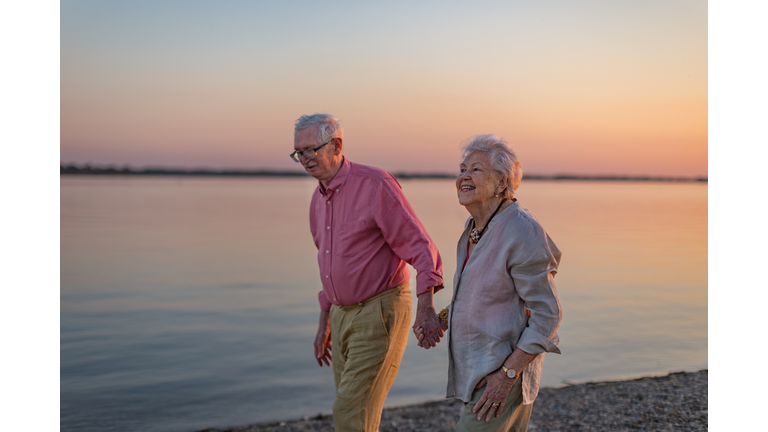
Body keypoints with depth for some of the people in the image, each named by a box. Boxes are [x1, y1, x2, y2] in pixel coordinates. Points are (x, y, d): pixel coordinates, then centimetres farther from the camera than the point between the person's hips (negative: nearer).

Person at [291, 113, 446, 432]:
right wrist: (324, 323, 22)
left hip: (380, 312, -8)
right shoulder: (319, 198, 11)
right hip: (343, 316, 8)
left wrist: (426, 306, -30)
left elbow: (420, 247, -17)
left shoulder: (375, 184, -15)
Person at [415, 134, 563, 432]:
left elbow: (547, 314, -20)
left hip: (506, 369, -9)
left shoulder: (521, 231, -20)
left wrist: (507, 374, -23)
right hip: (478, 368, 9)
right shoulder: (475, 227, 6)